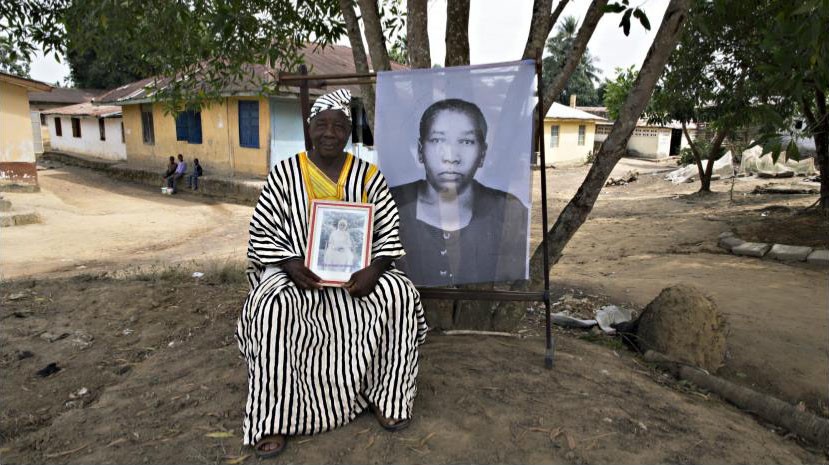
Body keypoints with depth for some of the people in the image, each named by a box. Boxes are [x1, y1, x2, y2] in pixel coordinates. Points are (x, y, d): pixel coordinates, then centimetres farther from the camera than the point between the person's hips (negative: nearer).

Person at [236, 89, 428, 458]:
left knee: (401, 295, -26)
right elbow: (262, 232, -1)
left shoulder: (369, 175, 3)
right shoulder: (284, 173, -1)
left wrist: (374, 269, -19)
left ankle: (386, 396, -7)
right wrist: (291, 266, -19)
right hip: (296, 271, -1)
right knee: (274, 309, -32)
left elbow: (390, 233, 1)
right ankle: (273, 418, -16)